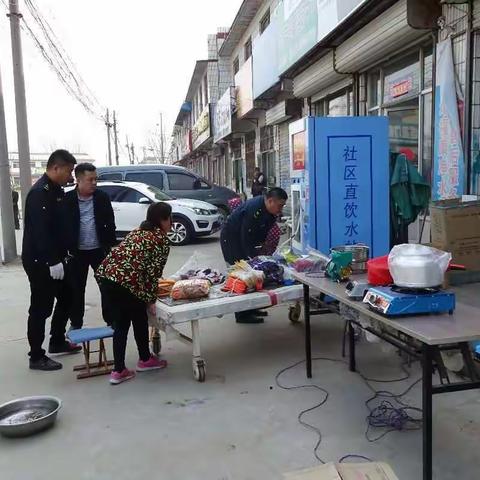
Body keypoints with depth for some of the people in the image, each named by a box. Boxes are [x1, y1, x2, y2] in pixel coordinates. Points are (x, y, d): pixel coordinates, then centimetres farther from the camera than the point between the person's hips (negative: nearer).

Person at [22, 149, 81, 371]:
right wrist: (52, 262, -25)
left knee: (66, 298, 18)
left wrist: (64, 254, 15)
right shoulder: (40, 192, -19)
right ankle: (36, 357, 12)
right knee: (41, 309, -1)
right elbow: (40, 231, -25)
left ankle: (57, 342, 34)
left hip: (55, 259, 10)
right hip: (40, 262, -10)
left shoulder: (56, 190, 10)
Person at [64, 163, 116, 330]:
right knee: (76, 289, 8)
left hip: (99, 250, 1)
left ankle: (111, 320, 17)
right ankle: (76, 324, 22)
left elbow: (110, 224, 2)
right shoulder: (67, 199, -6)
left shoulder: (102, 197, -1)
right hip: (77, 252, -1)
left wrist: (111, 247, -2)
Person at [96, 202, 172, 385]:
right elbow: (153, 272, -6)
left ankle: (118, 370, 18)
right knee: (139, 319, 16)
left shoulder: (138, 231, 23)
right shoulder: (162, 239, 1)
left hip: (105, 275, 7)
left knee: (120, 323, 16)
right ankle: (145, 360, 34)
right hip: (125, 282, -7)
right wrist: (150, 299, 0)